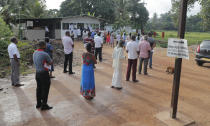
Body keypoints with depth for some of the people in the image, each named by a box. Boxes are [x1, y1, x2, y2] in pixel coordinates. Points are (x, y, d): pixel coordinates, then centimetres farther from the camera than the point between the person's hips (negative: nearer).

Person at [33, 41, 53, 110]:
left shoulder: (34, 53, 5)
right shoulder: (45, 54, -20)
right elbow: (51, 62, -8)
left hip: (37, 73, 8)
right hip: (44, 74, -8)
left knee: (39, 88, 18)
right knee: (45, 90, 3)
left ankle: (38, 104, 31)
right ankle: (44, 105, 12)